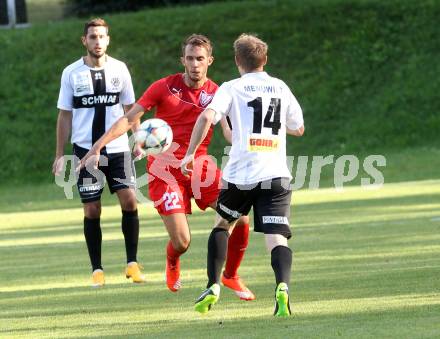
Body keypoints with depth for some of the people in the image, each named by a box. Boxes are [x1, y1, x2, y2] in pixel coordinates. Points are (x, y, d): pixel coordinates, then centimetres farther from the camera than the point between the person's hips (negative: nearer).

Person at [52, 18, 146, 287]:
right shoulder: (71, 73, 0)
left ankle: (132, 263, 0)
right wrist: (60, 154, 2)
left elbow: (130, 108, 13)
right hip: (86, 149, -1)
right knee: (92, 210, -1)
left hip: (118, 147, 1)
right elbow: (65, 115, 5)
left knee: (130, 201, -10)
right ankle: (97, 270, 8)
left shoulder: (119, 69, 3)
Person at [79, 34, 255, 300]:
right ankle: (173, 264, 28)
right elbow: (130, 119, -3)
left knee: (240, 219, -13)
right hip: (165, 169, -3)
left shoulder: (216, 94, 2)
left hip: (200, 166, 3)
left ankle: (231, 276, 13)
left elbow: (229, 130, -10)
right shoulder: (165, 87, -3)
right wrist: (98, 146, -12)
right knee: (182, 242, -13)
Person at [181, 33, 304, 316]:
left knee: (223, 225, 23)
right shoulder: (281, 88, 14)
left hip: (240, 175, -1)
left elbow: (207, 116, -13)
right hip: (276, 175, 1)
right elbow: (298, 129, 24)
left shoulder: (231, 88, 4)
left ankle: (213, 287, 17)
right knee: (277, 237, -6)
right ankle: (283, 286, -33)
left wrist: (190, 153, -5)